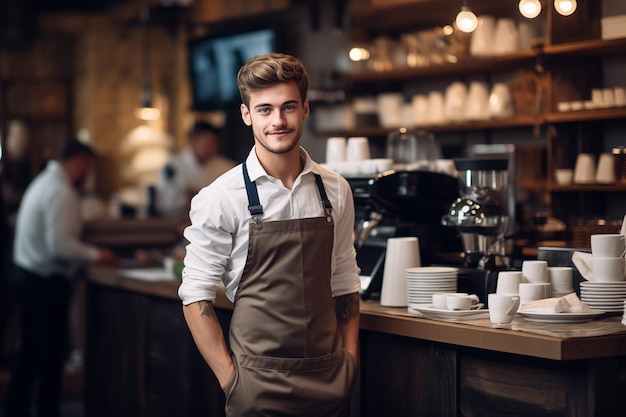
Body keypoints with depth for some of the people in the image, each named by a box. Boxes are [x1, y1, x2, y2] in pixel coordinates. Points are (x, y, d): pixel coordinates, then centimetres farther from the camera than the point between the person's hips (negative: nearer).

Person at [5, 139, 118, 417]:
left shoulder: (45, 183, 13)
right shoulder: (61, 193, -19)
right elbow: (59, 245, -25)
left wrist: (87, 252, 12)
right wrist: (95, 255, -13)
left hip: (27, 275, 10)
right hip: (45, 282, -10)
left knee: (30, 349, 17)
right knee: (52, 352, 2)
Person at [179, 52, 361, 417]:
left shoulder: (336, 191, 4)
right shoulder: (221, 198, -8)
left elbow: (344, 282, 12)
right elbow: (196, 295, -6)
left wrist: (350, 361, 5)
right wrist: (230, 380, -9)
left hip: (330, 383, 4)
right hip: (258, 384, -3)